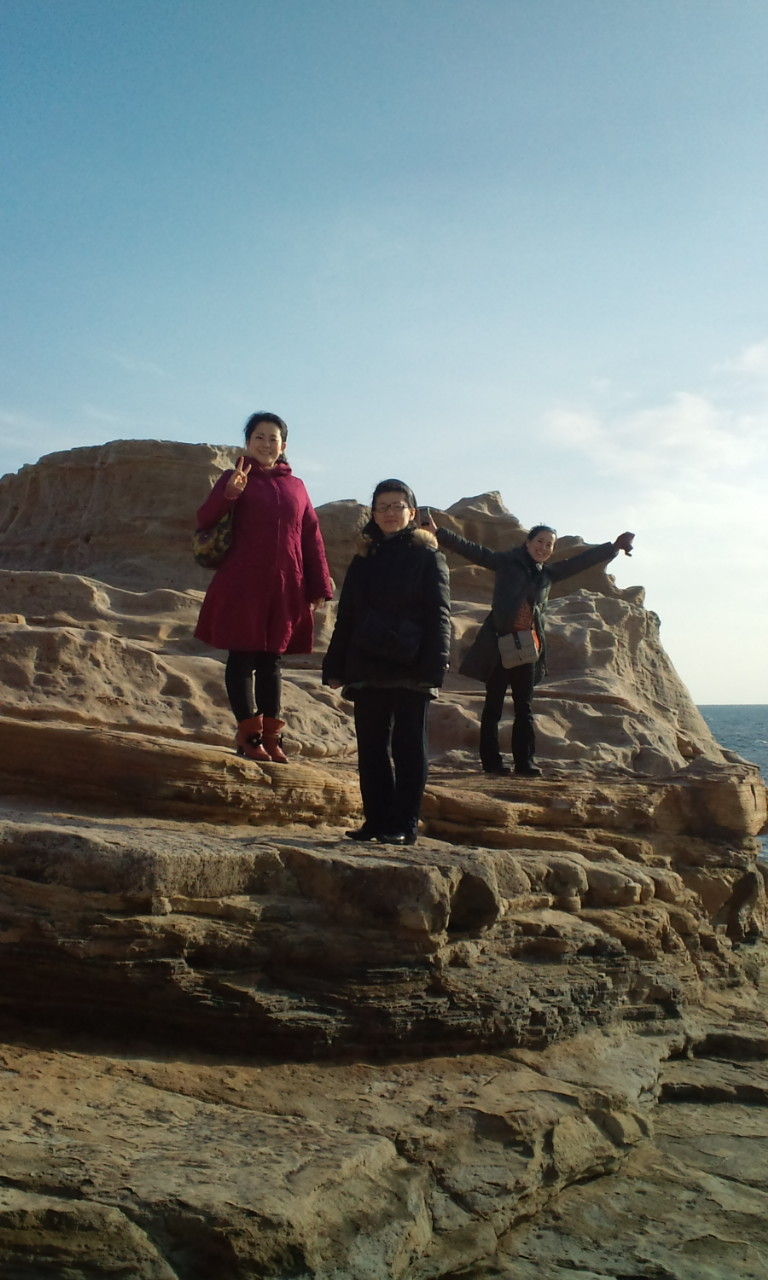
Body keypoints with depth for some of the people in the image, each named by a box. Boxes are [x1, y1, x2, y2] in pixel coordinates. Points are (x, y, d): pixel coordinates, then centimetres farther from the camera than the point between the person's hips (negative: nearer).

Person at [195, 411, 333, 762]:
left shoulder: (296, 487, 13)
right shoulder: (234, 479, 6)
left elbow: (312, 539, 11)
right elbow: (204, 521, -6)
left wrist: (319, 588, 6)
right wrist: (229, 494, -25)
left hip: (284, 589, 3)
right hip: (242, 587, -2)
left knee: (271, 660, 7)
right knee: (242, 657, -1)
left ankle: (271, 735, 11)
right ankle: (249, 734, 5)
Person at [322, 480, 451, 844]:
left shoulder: (427, 556, 1)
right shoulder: (364, 560, 15)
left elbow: (438, 614, -5)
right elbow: (345, 618, 16)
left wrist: (433, 666, -15)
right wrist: (335, 667, 10)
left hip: (410, 671, -5)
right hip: (368, 670, 5)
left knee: (408, 748, 1)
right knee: (371, 748, 8)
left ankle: (405, 824, 7)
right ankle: (377, 820, 17)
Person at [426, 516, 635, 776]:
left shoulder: (548, 573, 14)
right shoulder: (506, 562, 1)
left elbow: (582, 560, 21)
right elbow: (471, 550, -6)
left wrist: (614, 547, 24)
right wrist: (438, 533, -16)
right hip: (499, 644, -5)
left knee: (524, 708, 7)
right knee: (493, 706, 2)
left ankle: (525, 762, 11)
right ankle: (491, 761, 7)